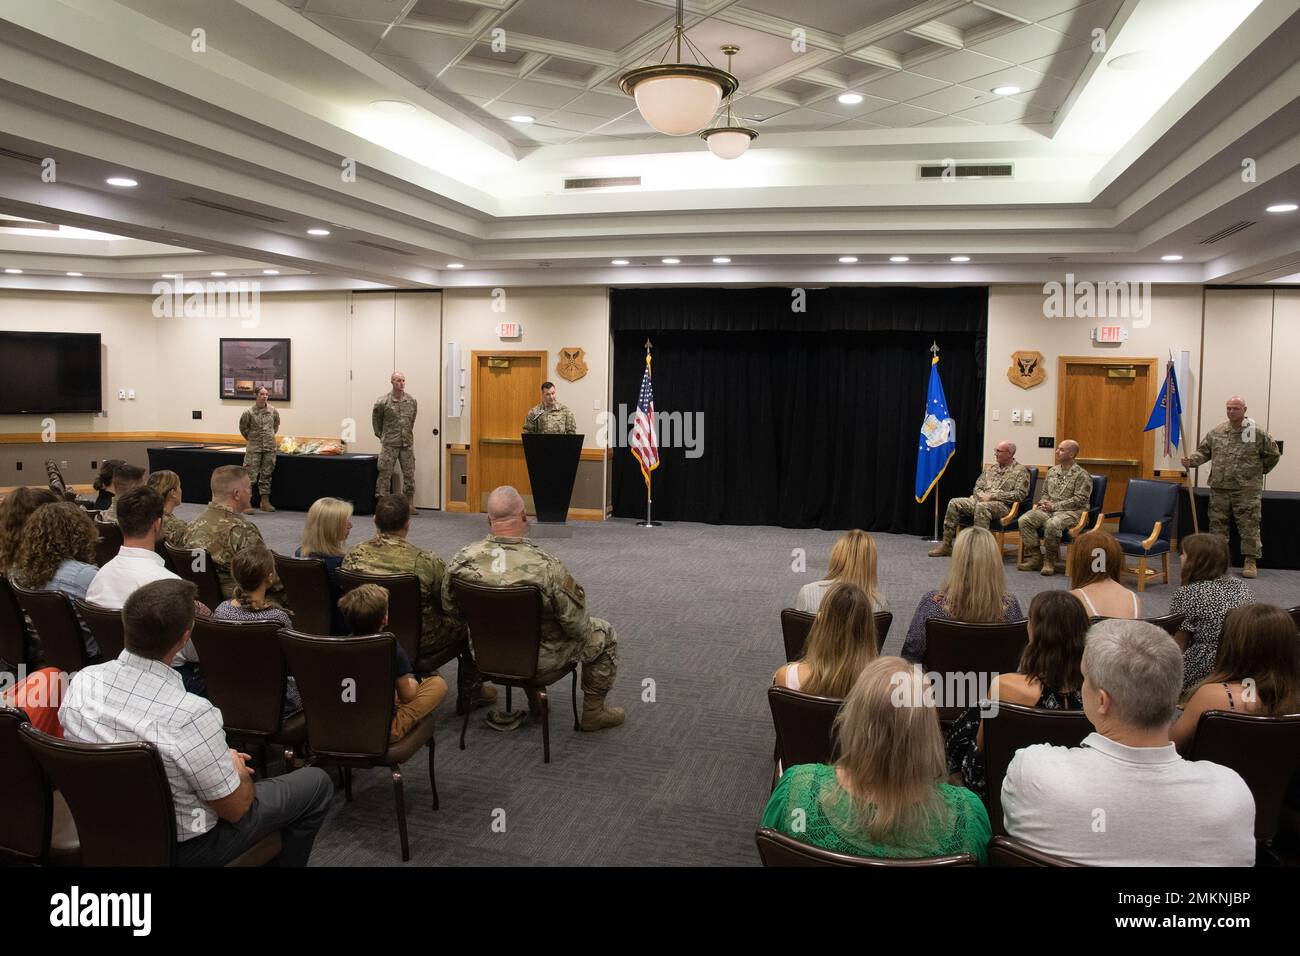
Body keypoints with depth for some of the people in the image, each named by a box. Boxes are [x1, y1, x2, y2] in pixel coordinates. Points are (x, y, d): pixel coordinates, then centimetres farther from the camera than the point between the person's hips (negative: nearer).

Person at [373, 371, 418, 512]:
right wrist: (381, 435, 11)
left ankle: (409, 505, 12)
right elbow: (376, 420, 7)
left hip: (407, 444, 3)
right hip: (389, 444, -3)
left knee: (409, 475, 4)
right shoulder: (382, 402, -7)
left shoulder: (412, 401, 3)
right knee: (384, 474, -1)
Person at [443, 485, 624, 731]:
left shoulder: (461, 561, -19)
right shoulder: (548, 568, -32)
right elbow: (577, 625, -22)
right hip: (539, 659, -4)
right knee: (603, 634, 18)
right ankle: (593, 712, 29)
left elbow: (452, 610, -2)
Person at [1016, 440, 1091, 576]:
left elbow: (1080, 499, -11)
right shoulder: (1052, 471, 17)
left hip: (1071, 511, -6)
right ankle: (1036, 557, -12)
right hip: (1049, 509, 7)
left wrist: (1055, 505, -14)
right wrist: (1043, 503, 1)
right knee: (1024, 520, -19)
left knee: (1052, 524, -38)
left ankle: (1049, 561, -19)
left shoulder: (1082, 475, -4)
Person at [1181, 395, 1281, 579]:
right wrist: (1191, 461, -8)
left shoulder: (1257, 433, -2)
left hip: (1247, 490, -3)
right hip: (1219, 488, 3)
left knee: (1249, 526, -1)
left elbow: (1273, 454, 8)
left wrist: (1259, 471, 12)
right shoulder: (1215, 432, 6)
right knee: (1217, 524, 9)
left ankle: (1250, 561, 7)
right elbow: (1203, 452, 11)